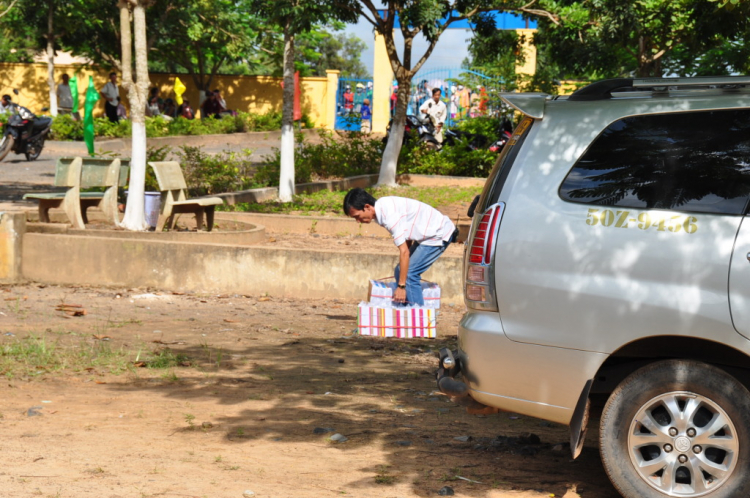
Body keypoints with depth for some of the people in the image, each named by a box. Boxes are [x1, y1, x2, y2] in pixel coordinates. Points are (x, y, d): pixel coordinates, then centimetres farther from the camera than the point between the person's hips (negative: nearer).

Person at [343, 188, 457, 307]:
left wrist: (401, 286, -24)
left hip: (439, 234, -10)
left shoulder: (390, 215, -28)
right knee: (400, 271, 6)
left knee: (409, 274, -16)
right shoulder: (382, 207, 0)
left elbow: (404, 251, -28)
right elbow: (407, 240, 11)